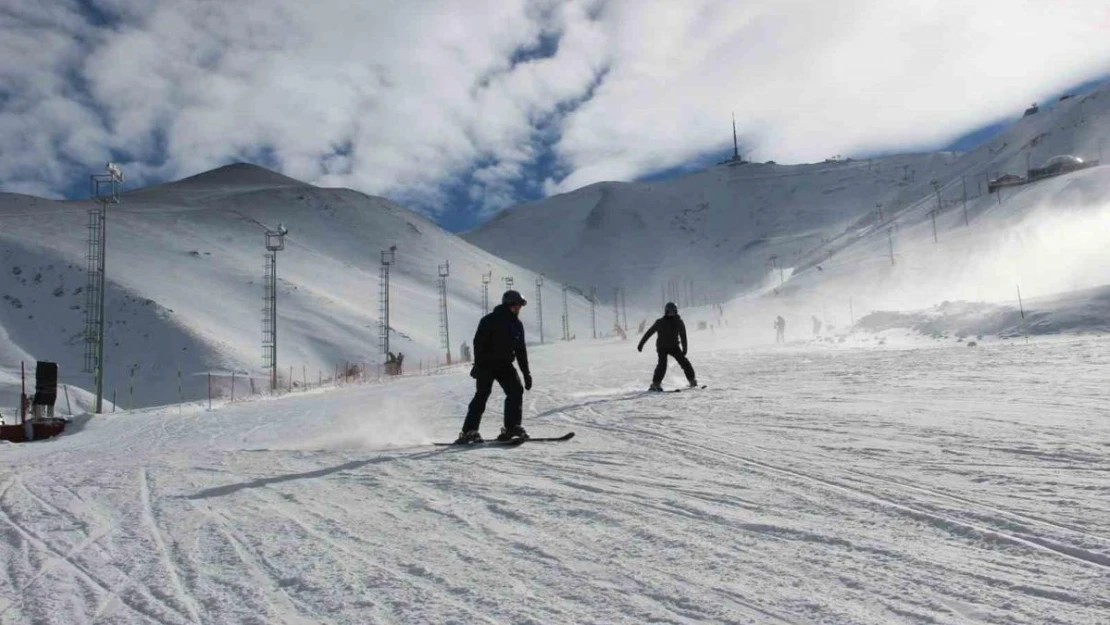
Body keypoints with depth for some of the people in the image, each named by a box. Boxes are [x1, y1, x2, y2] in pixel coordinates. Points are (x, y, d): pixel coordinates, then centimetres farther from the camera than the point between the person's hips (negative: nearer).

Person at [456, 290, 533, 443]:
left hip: (505, 365, 6)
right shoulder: (489, 321, -9)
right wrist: (478, 366, -23)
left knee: (516, 390, -10)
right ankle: (468, 431, -6)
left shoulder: (517, 325, 9)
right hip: (487, 364, -6)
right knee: (482, 395, -11)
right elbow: (478, 344, -14)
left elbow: (521, 350, 15)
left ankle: (512, 427, -3)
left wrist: (526, 373, 12)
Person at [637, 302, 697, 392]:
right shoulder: (660, 322, -5)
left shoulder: (679, 322, 0)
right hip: (662, 347, -2)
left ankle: (692, 380, 5)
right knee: (662, 364, -21)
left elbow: (683, 336, 3)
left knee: (683, 361, -9)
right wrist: (641, 344, 0)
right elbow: (649, 333, 1)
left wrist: (684, 348, -7)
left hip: (674, 346, 2)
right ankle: (656, 384, -15)